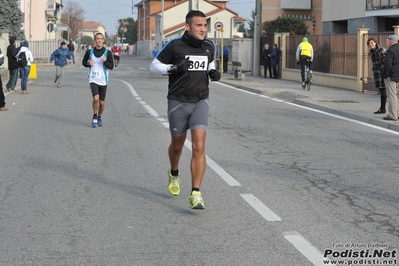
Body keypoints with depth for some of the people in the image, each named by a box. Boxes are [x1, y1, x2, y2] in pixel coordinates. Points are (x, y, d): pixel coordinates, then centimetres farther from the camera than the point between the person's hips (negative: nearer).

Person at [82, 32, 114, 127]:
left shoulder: (107, 52, -2)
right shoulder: (90, 52, 1)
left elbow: (111, 66, -4)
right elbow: (83, 62, 14)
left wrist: (105, 61, -24)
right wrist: (88, 64, -8)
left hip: (103, 81, 1)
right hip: (93, 80, -1)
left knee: (101, 102, 8)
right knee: (96, 98, -20)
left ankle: (99, 117, 33)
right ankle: (94, 116, 2)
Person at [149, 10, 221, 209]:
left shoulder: (209, 47, 3)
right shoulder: (174, 45, -10)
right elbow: (154, 65, -4)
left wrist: (213, 72, 1)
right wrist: (174, 68, -21)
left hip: (200, 102, 2)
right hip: (178, 102, -1)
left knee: (199, 147, -13)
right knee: (177, 144, 16)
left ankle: (195, 194, -11)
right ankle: (174, 174, 49)